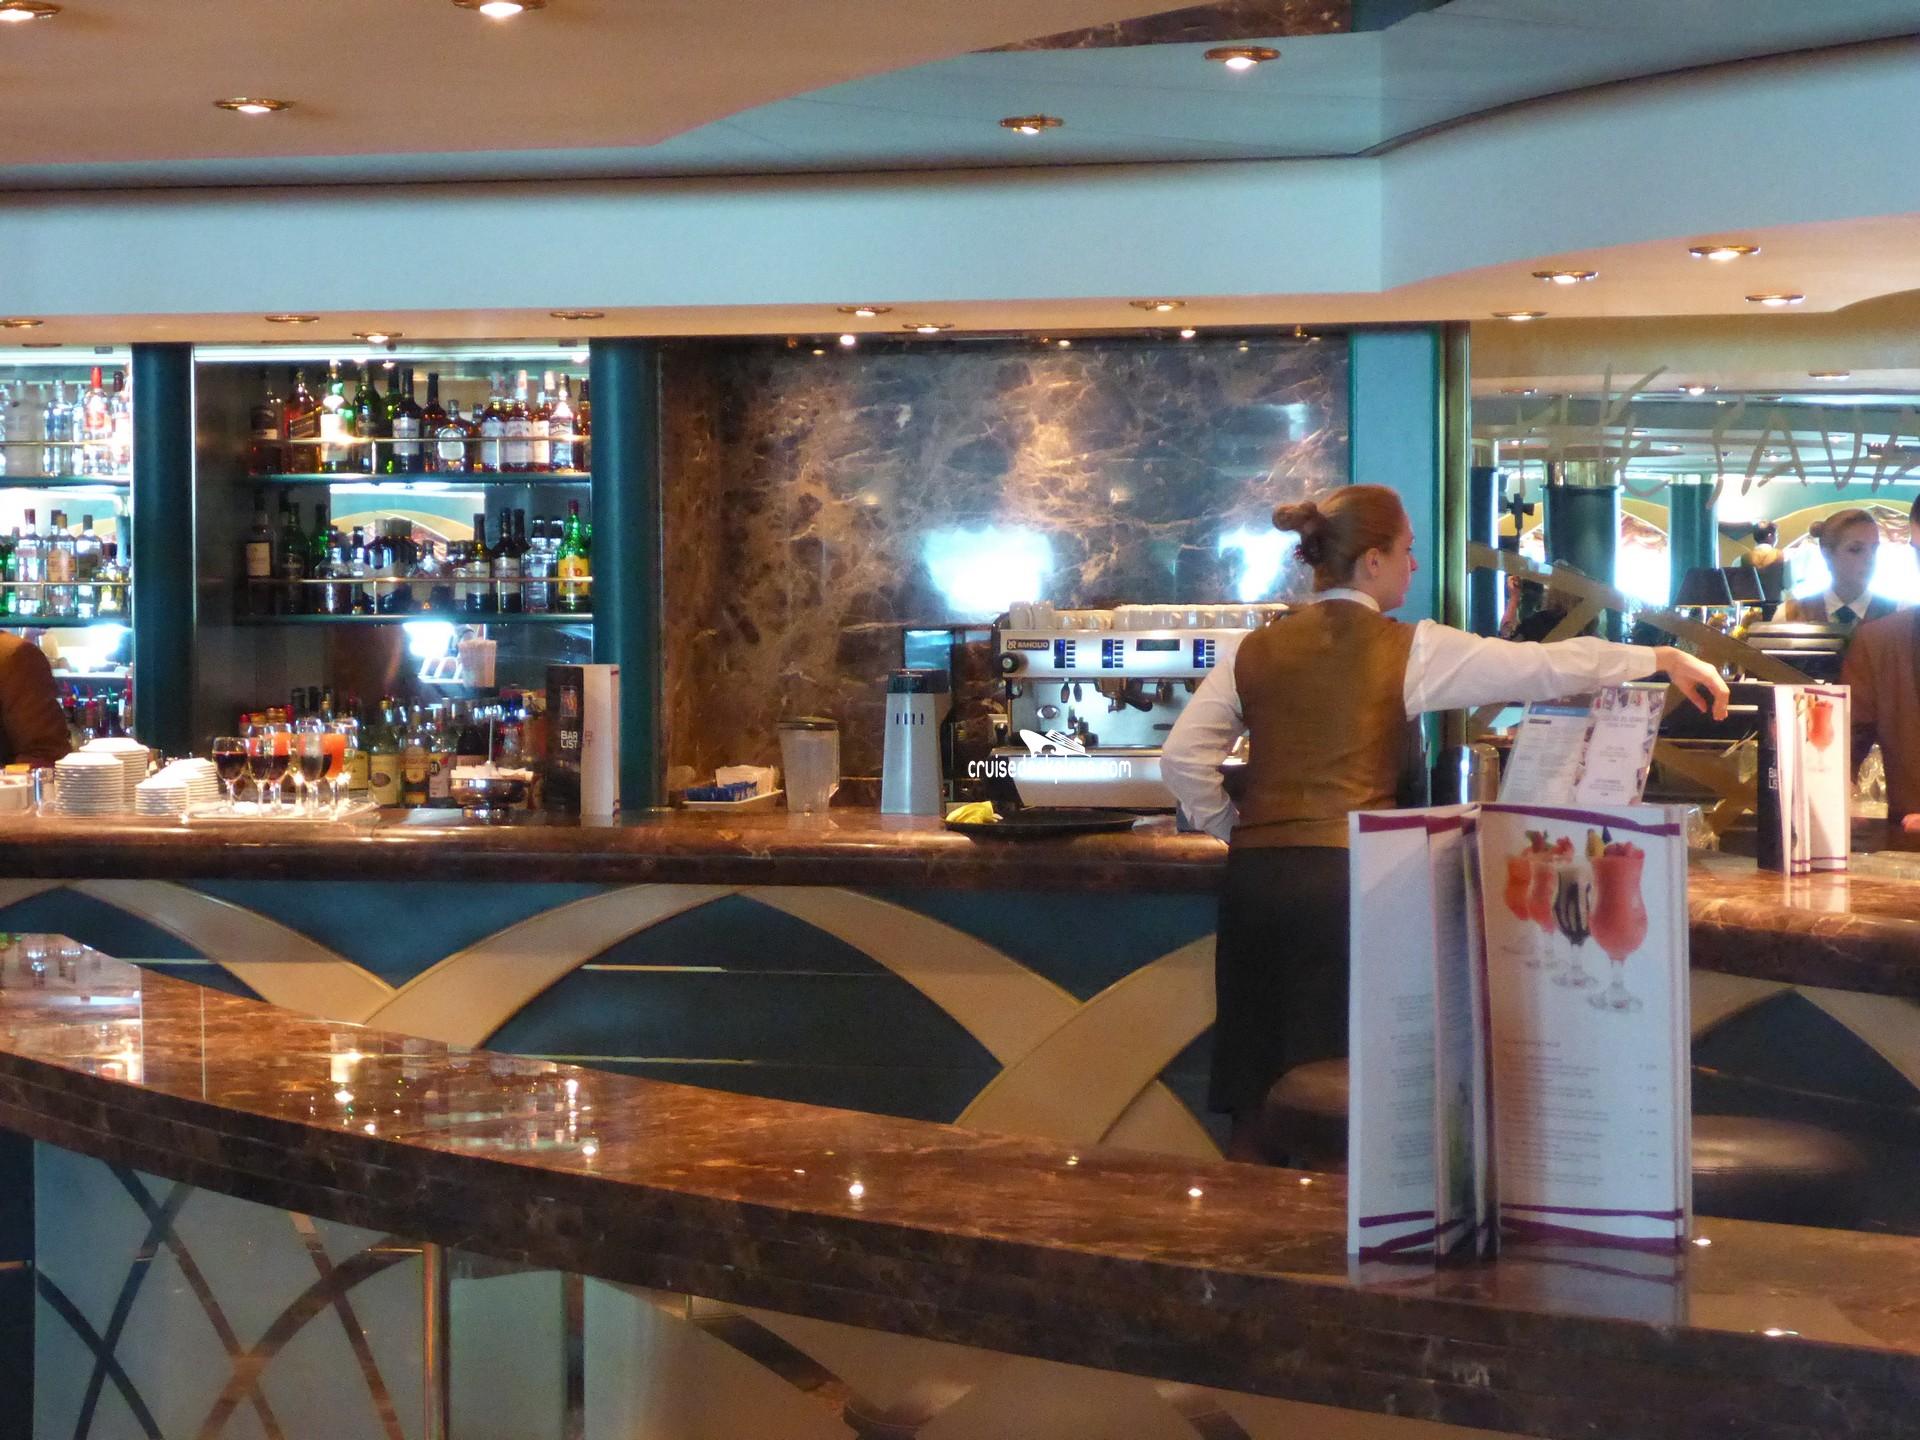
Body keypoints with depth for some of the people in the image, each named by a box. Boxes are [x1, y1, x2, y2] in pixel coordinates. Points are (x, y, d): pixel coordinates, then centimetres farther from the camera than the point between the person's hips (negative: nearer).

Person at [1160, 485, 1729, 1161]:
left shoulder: (1255, 651, 9)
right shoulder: (1410, 650, -2)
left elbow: (1182, 759, 5)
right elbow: (1547, 666, 0)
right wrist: (1665, 660, 10)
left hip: (1256, 875, 4)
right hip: (1344, 876, -4)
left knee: (1255, 1089, 10)